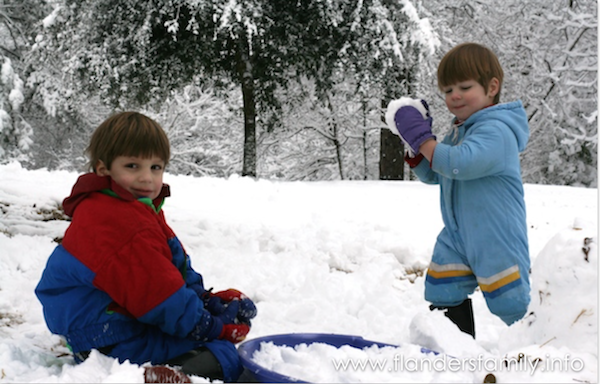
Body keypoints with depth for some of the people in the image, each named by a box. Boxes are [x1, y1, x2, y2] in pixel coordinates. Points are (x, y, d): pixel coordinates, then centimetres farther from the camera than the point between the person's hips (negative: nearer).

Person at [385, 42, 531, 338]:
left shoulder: (496, 130, -20)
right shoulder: (457, 131, 10)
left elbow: (459, 163, -34)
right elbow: (432, 175, 15)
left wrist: (421, 136, -24)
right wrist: (413, 145, -2)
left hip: (497, 239, -9)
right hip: (457, 238, 9)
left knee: (510, 303, -2)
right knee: (445, 295, 12)